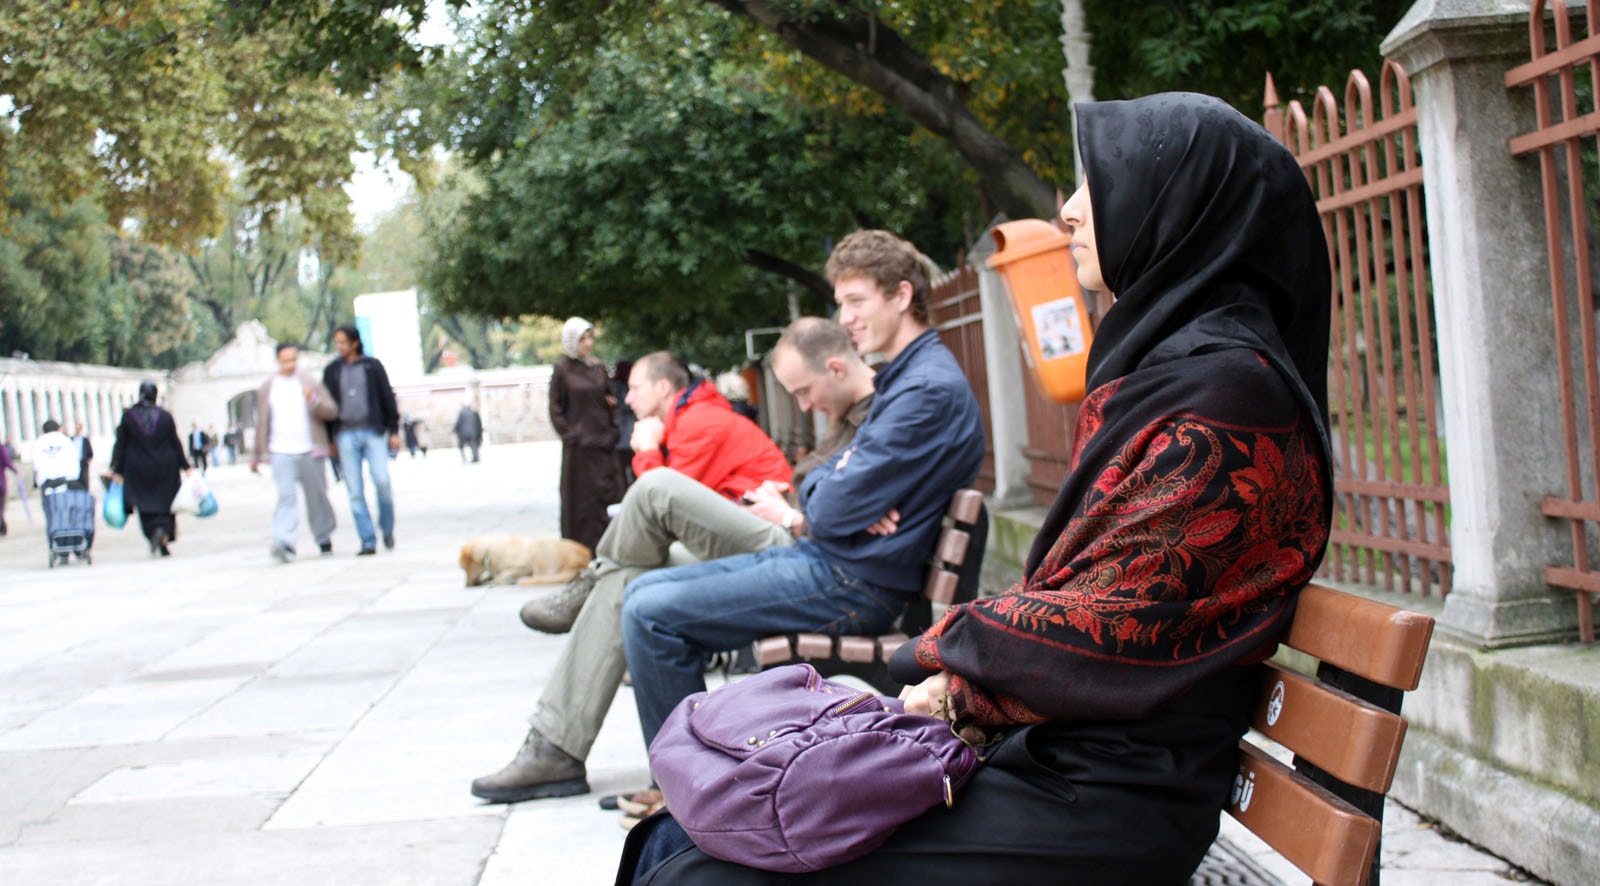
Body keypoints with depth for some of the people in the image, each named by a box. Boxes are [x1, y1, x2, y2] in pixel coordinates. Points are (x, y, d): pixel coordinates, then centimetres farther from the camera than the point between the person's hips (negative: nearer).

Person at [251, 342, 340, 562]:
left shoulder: (311, 383, 7)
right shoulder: (266, 388, 11)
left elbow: (332, 411, 1)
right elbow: (261, 423, 16)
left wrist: (313, 400, -18)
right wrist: (256, 455, 17)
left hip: (310, 452, 0)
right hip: (281, 452, 0)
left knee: (317, 496, 5)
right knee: (286, 496, -13)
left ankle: (324, 539, 19)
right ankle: (284, 544, -23)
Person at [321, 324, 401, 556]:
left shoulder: (372, 366, 6)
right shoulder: (332, 370, 10)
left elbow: (387, 398, 8)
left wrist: (393, 431, 3)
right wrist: (330, 439, 8)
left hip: (373, 432, -2)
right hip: (345, 434, 2)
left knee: (382, 481, -14)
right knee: (355, 491, -3)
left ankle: (387, 530, 7)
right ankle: (368, 541, 0)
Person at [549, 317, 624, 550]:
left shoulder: (598, 367, 10)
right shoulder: (562, 369, -4)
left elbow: (611, 401, 15)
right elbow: (555, 408, -4)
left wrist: (612, 432, 4)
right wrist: (570, 434, -11)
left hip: (603, 442, 5)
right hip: (579, 446, -5)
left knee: (609, 493, 3)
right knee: (581, 498, -2)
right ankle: (581, 547, 4)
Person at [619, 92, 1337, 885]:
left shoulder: (1225, 388, -15)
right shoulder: (1171, 361, 16)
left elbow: (1116, 619, -18)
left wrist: (952, 644, -2)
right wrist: (964, 685, 2)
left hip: (1100, 807, -9)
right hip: (1047, 752, 9)